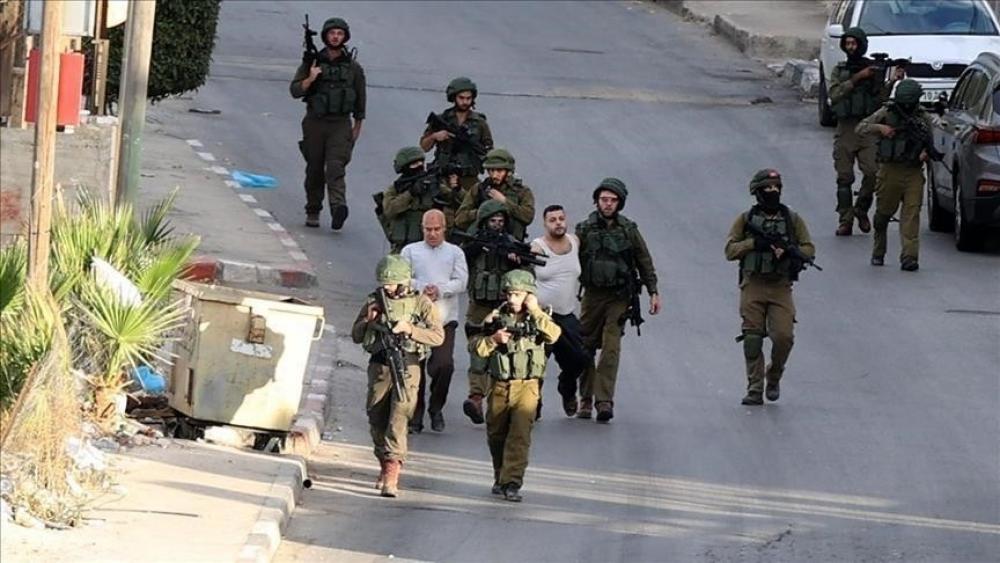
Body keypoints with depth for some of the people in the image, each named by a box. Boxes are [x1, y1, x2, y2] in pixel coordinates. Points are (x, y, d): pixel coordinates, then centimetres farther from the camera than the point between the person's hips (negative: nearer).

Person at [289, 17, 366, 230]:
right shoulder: (312, 62, 4)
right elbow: (295, 91, 0)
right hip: (315, 123, 1)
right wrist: (310, 79, -18)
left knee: (335, 167, -17)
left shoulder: (353, 67, 5)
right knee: (314, 170, 7)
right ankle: (313, 211, 17)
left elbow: (360, 98, 13)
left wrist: (357, 126, 13)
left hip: (340, 125, -1)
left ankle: (338, 206, -32)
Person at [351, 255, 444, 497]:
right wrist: (368, 320, -6)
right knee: (377, 420, 8)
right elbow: (356, 336, 13)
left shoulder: (421, 303, 0)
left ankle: (392, 476, -19)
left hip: (407, 368, -4)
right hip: (379, 366, 4)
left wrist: (409, 329, -19)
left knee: (398, 420, -13)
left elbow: (438, 336, -7)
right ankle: (385, 466, 27)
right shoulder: (373, 302, 8)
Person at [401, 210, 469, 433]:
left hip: (445, 317, 0)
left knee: (444, 364, -12)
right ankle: (415, 414, 9)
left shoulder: (455, 253, 14)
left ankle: (436, 409, 9)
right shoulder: (410, 251, 14)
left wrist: (440, 290, -14)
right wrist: (422, 289, -16)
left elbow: (461, 282, 2)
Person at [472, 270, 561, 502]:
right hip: (499, 385, 3)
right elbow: (477, 347, 2)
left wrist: (535, 311, -15)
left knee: (520, 435, -15)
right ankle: (500, 477, 33)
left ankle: (512, 482, -17)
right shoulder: (496, 317, 4)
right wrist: (493, 339, -16)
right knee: (496, 435, 14)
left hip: (526, 387, -3)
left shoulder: (537, 318, 1)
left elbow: (554, 335, -19)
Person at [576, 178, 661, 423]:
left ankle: (604, 400, -16)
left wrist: (653, 292, 7)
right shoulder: (584, 230, 1)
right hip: (592, 295, 1)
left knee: (611, 348, -12)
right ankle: (585, 400, 17)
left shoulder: (629, 230, 2)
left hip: (619, 298, -1)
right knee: (585, 347, 5)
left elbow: (644, 262, 9)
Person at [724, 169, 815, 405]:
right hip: (753, 286, 0)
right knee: (753, 339, -4)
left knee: (784, 336, -11)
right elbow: (730, 250, 2)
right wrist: (754, 243, -14)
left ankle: (774, 377, 15)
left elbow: (809, 249, 7)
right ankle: (755, 390, 1)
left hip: (781, 286, 0)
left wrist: (789, 251, -13)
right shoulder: (746, 219, 6)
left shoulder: (792, 219, 8)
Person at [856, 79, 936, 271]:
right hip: (890, 170, 0)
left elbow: (933, 144, 14)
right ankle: (878, 253, 27)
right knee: (883, 214, 9)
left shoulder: (924, 118, 7)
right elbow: (861, 128, 0)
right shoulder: (887, 113, 2)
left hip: (913, 173, 0)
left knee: (911, 214, -11)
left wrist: (927, 152, -8)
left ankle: (909, 256, -15)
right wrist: (880, 128, -16)